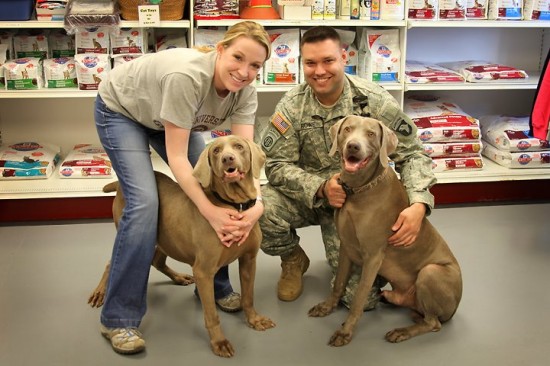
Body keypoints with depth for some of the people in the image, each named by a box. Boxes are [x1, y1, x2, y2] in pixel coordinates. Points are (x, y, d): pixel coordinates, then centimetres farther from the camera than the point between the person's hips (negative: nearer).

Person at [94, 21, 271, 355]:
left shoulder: (245, 90, -22)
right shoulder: (186, 76, -41)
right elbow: (176, 156, -37)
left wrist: (257, 204, -47)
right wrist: (211, 212, -44)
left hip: (171, 116, 6)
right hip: (121, 111, -6)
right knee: (145, 202, -21)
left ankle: (215, 286, 15)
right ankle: (119, 319, -10)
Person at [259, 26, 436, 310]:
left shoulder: (374, 100, -15)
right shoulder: (292, 105, -12)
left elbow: (412, 153, -10)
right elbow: (276, 164, -13)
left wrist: (419, 205, -28)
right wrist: (321, 187, -31)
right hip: (307, 197, 1)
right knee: (262, 213, -31)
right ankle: (294, 260, 4)